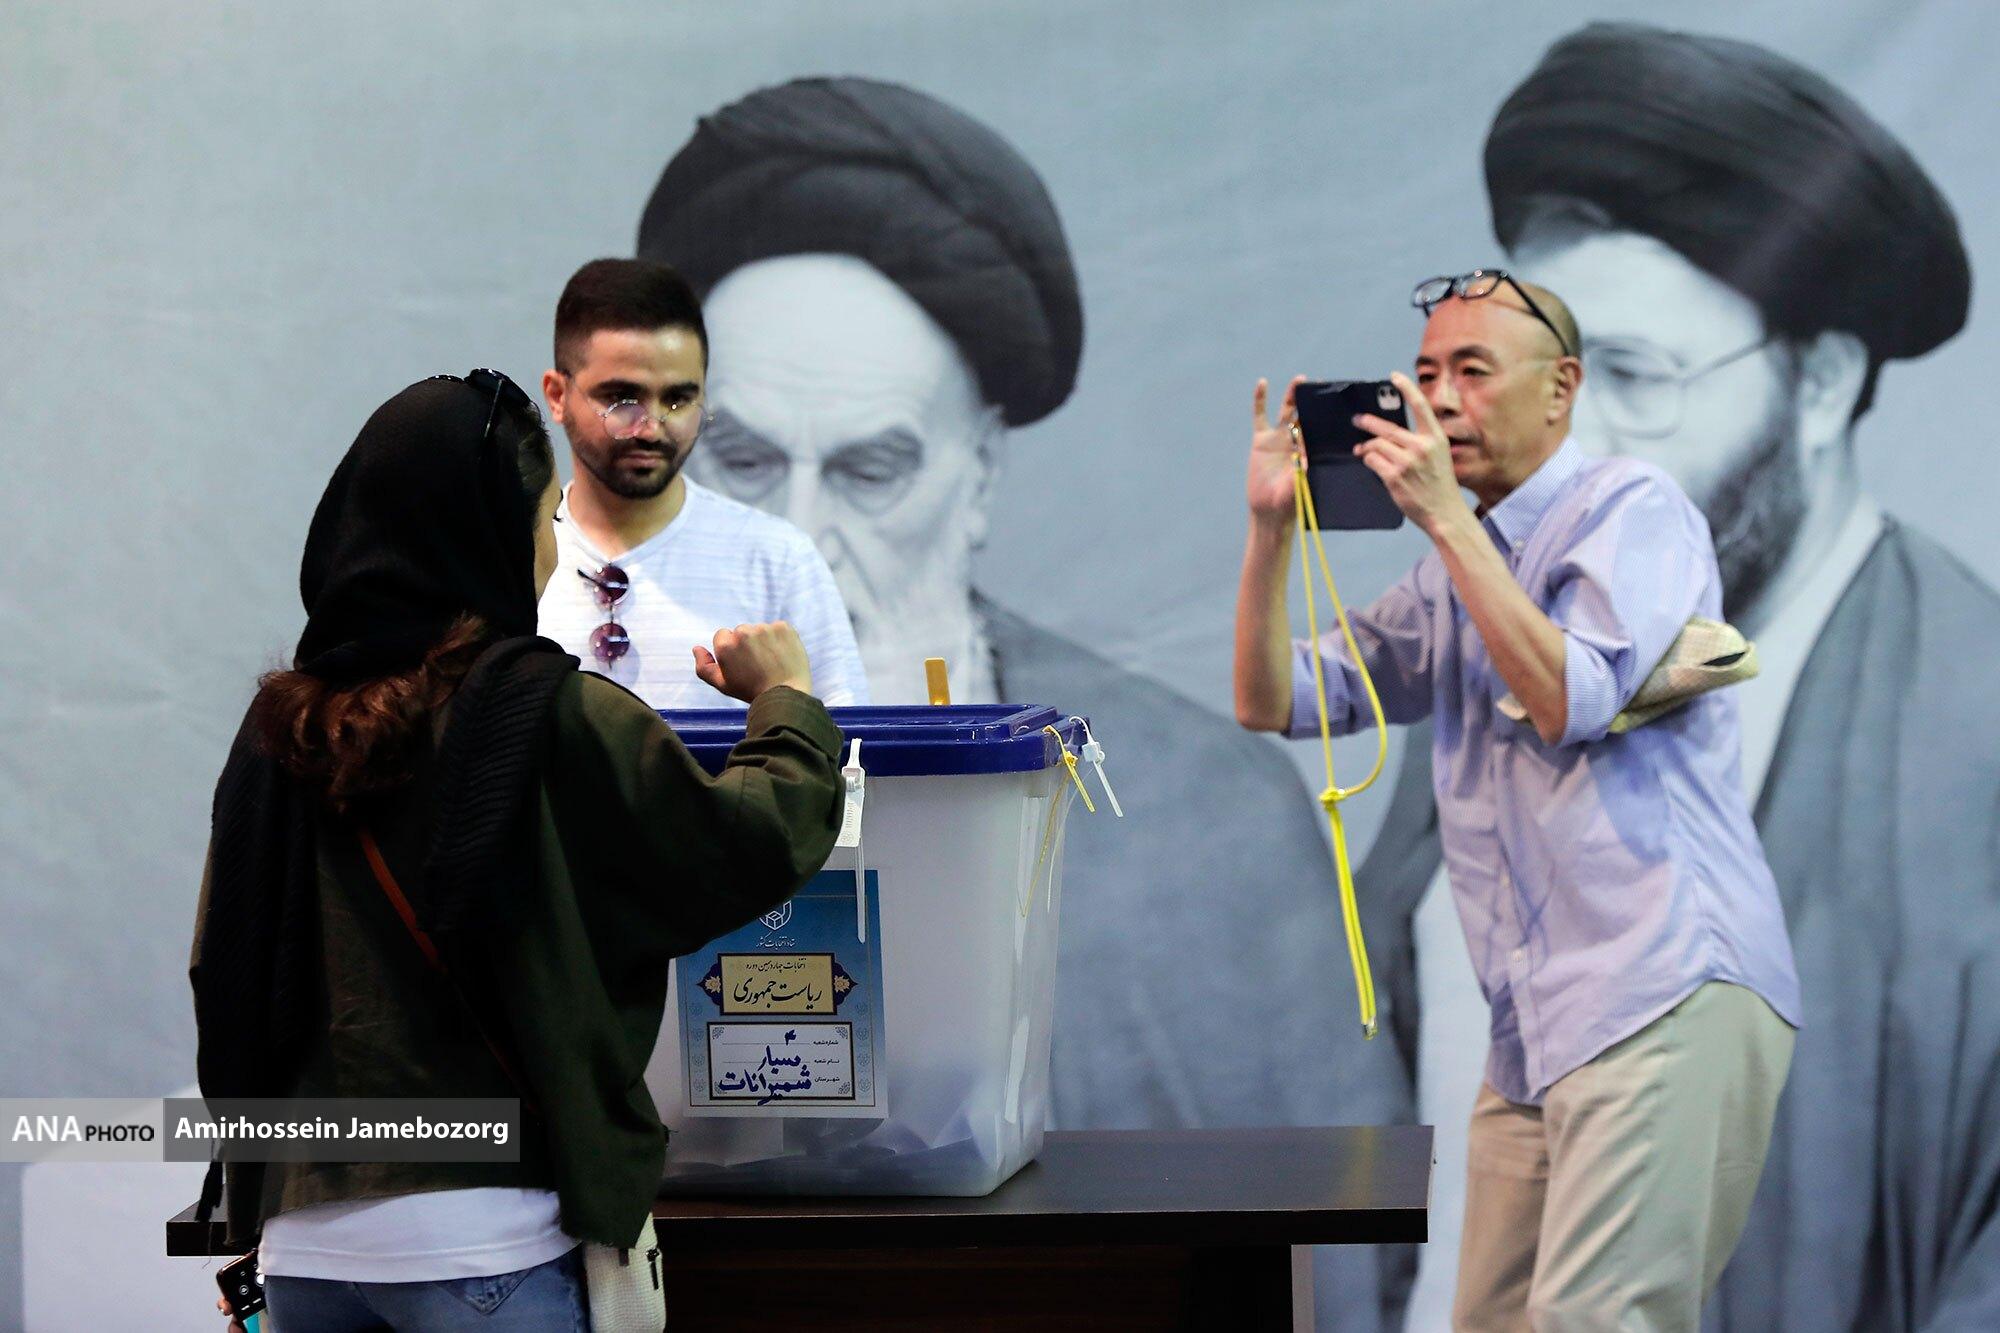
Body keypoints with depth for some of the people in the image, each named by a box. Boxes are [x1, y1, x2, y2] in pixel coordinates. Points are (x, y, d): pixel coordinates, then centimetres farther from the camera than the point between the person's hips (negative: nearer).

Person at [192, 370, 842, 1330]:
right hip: (476, 1237, -6)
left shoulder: (279, 728, 7)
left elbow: (222, 976, 13)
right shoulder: (557, 716, -9)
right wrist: (788, 701, 13)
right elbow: (754, 845, -4)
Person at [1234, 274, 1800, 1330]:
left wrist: (1445, 516, -12)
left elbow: (1570, 700, -15)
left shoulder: (1632, 511, 0)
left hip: (1666, 993, -8)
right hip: (1534, 1035, 8)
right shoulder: (1453, 572, 23)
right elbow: (1273, 701, 20)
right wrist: (1272, 524, 7)